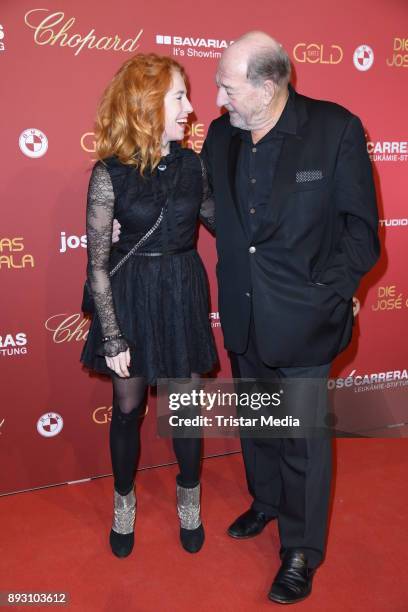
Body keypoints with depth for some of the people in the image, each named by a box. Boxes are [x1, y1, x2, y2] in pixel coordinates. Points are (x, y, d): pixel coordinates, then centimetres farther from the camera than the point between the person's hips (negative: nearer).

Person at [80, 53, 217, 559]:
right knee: (128, 407, 12)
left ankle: (189, 498, 37)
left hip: (184, 293, 3)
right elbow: (97, 264, -9)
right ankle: (124, 502, 38)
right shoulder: (110, 173, -11)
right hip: (129, 295, -2)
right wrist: (112, 338, -10)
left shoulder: (193, 164, -1)